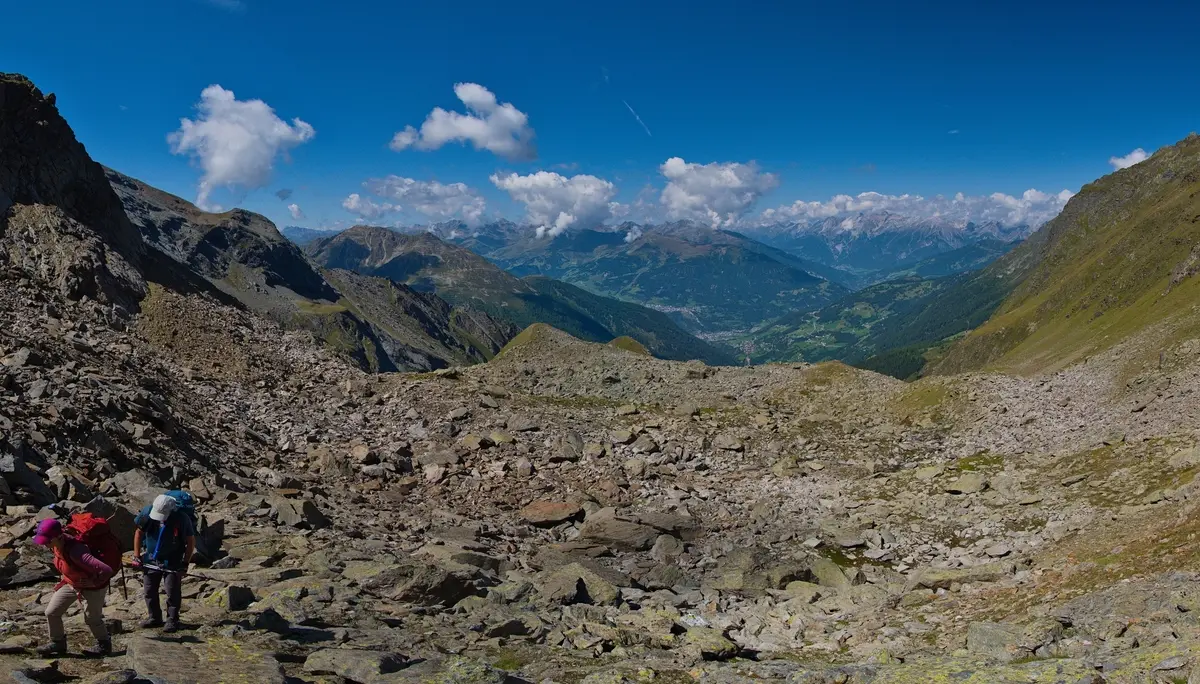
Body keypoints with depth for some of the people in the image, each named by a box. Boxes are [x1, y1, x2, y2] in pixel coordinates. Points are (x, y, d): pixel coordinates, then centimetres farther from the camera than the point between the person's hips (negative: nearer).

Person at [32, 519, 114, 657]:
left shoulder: (75, 552, -42)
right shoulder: (56, 545, -17)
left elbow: (107, 571, -47)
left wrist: (94, 582, -28)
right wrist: (66, 580, 11)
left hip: (92, 589, -7)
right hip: (71, 583, 7)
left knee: (92, 619, 13)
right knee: (51, 612, 11)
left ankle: (104, 645, 40)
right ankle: (58, 643, 35)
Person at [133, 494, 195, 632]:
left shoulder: (181, 519, -25)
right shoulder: (148, 512, -16)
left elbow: (191, 542, -13)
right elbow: (139, 532, 1)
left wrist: (185, 563, -13)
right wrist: (137, 555, 1)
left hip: (172, 562, -4)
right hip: (151, 560, 4)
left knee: (173, 592, -2)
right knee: (149, 590, 11)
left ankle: (172, 620, 11)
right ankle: (154, 617, 26)